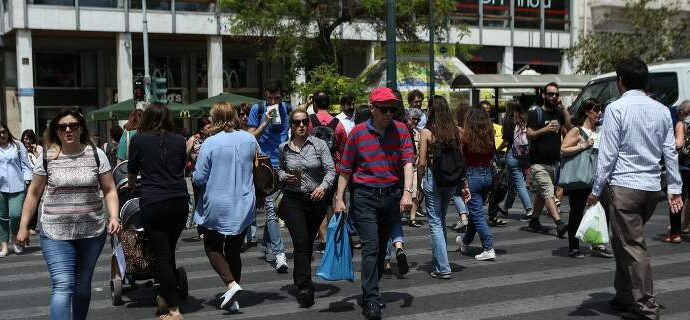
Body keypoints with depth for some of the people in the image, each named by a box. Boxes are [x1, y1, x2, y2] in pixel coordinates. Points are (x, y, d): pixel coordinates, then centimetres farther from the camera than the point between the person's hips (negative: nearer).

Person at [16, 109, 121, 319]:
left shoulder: (96, 155, 1)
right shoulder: (47, 158, 1)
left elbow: (109, 190, 4)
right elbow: (33, 194, 9)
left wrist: (113, 217, -11)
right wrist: (23, 227, 7)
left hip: (92, 232, 2)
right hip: (55, 233, -1)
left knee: (82, 285, 13)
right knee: (62, 286, -13)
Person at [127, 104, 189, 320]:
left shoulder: (139, 140, 2)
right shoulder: (179, 140, 8)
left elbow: (132, 171, 16)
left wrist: (132, 184, 38)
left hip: (153, 203, -3)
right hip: (180, 202, 3)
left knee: (162, 256, 0)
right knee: (169, 251, 18)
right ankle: (164, 297, 30)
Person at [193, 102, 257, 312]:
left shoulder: (210, 143, -14)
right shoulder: (249, 139, -1)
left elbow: (199, 178, -11)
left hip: (217, 206, -4)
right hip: (244, 206, 4)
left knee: (213, 247, 12)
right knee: (234, 250, 15)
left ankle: (231, 284, -8)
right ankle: (233, 299, 17)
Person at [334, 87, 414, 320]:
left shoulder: (401, 130, 2)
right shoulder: (358, 132, -2)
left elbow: (408, 162, -7)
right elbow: (345, 169, 3)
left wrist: (407, 192, -20)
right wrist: (339, 199, -1)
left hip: (393, 195, 3)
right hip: (365, 197, -3)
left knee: (382, 248, 14)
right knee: (371, 248, -10)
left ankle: (370, 291, 30)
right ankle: (371, 301, -10)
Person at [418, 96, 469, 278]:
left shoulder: (427, 132, -10)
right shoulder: (457, 131, 0)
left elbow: (422, 163, -10)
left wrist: (418, 184, 1)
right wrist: (464, 185, 9)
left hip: (432, 179, -4)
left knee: (435, 223, 3)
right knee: (441, 220, 22)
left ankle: (443, 268, 0)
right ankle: (438, 259, 31)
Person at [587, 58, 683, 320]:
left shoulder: (616, 109, -8)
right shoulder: (662, 110, 10)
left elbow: (608, 153, -10)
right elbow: (670, 152, 11)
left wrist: (597, 190, -5)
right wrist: (675, 188, 15)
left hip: (624, 186, -6)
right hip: (653, 188, 7)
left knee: (632, 246, -2)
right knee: (624, 241, 20)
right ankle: (625, 296, 27)